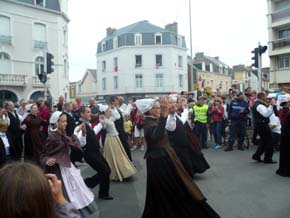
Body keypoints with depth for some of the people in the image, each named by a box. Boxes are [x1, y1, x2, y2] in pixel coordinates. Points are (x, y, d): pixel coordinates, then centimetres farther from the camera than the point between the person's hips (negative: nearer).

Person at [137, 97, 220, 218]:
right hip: (160, 161, -10)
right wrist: (163, 114, -53)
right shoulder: (150, 124, -23)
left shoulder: (152, 121, 7)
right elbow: (156, 136, -47)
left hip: (162, 159, 10)